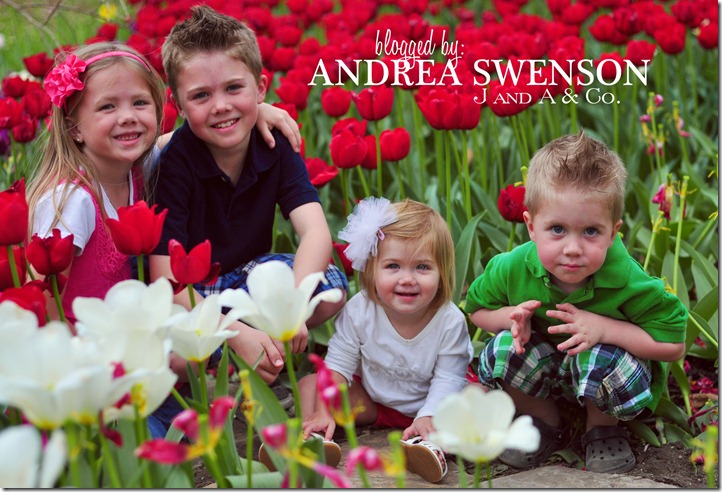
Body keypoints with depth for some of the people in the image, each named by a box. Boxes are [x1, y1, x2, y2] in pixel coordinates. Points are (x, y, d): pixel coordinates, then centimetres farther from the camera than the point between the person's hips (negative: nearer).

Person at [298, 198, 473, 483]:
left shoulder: (450, 321, -24)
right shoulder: (359, 310, -20)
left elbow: (448, 379, -20)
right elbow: (338, 364, -13)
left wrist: (427, 418, -37)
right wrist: (323, 411, -26)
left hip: (424, 405, -2)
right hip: (370, 400, 2)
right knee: (308, 385, -13)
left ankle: (432, 445, -47)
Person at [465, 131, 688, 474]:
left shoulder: (626, 280, -30)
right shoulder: (512, 268, -23)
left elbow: (673, 345, -24)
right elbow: (477, 309, -2)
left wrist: (603, 328, -34)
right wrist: (512, 316, -26)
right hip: (540, 369, 3)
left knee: (604, 360, -35)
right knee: (502, 351, -26)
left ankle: (602, 428, 1)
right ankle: (544, 421, 4)